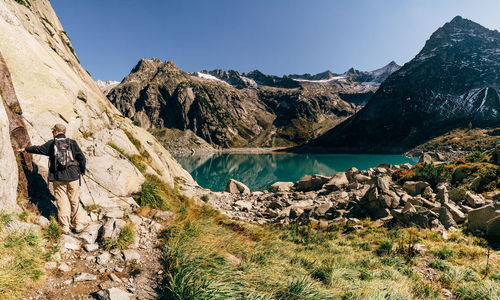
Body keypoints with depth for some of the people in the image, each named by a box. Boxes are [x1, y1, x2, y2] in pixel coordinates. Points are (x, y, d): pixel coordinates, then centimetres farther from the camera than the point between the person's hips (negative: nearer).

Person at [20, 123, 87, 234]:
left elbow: (38, 149, 18)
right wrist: (82, 170, 12)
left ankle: (65, 228, 8)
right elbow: (81, 157, -3)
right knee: (75, 201, 7)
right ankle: (78, 226, 11)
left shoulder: (51, 144, 2)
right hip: (73, 176, 0)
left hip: (58, 177, 0)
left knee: (62, 203, 5)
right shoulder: (72, 143, 0)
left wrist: (26, 149, 38)